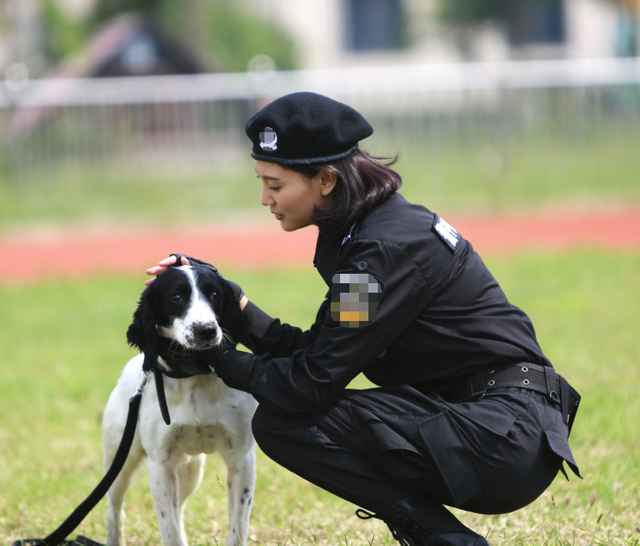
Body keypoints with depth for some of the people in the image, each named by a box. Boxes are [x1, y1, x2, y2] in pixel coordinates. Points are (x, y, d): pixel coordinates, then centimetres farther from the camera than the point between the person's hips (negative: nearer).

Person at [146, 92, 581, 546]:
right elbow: (315, 351, 13)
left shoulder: (387, 248, -17)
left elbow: (314, 382, -17)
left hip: (504, 439, -10)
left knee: (282, 423, -11)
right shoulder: (362, 229, 12)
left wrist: (216, 360, -4)